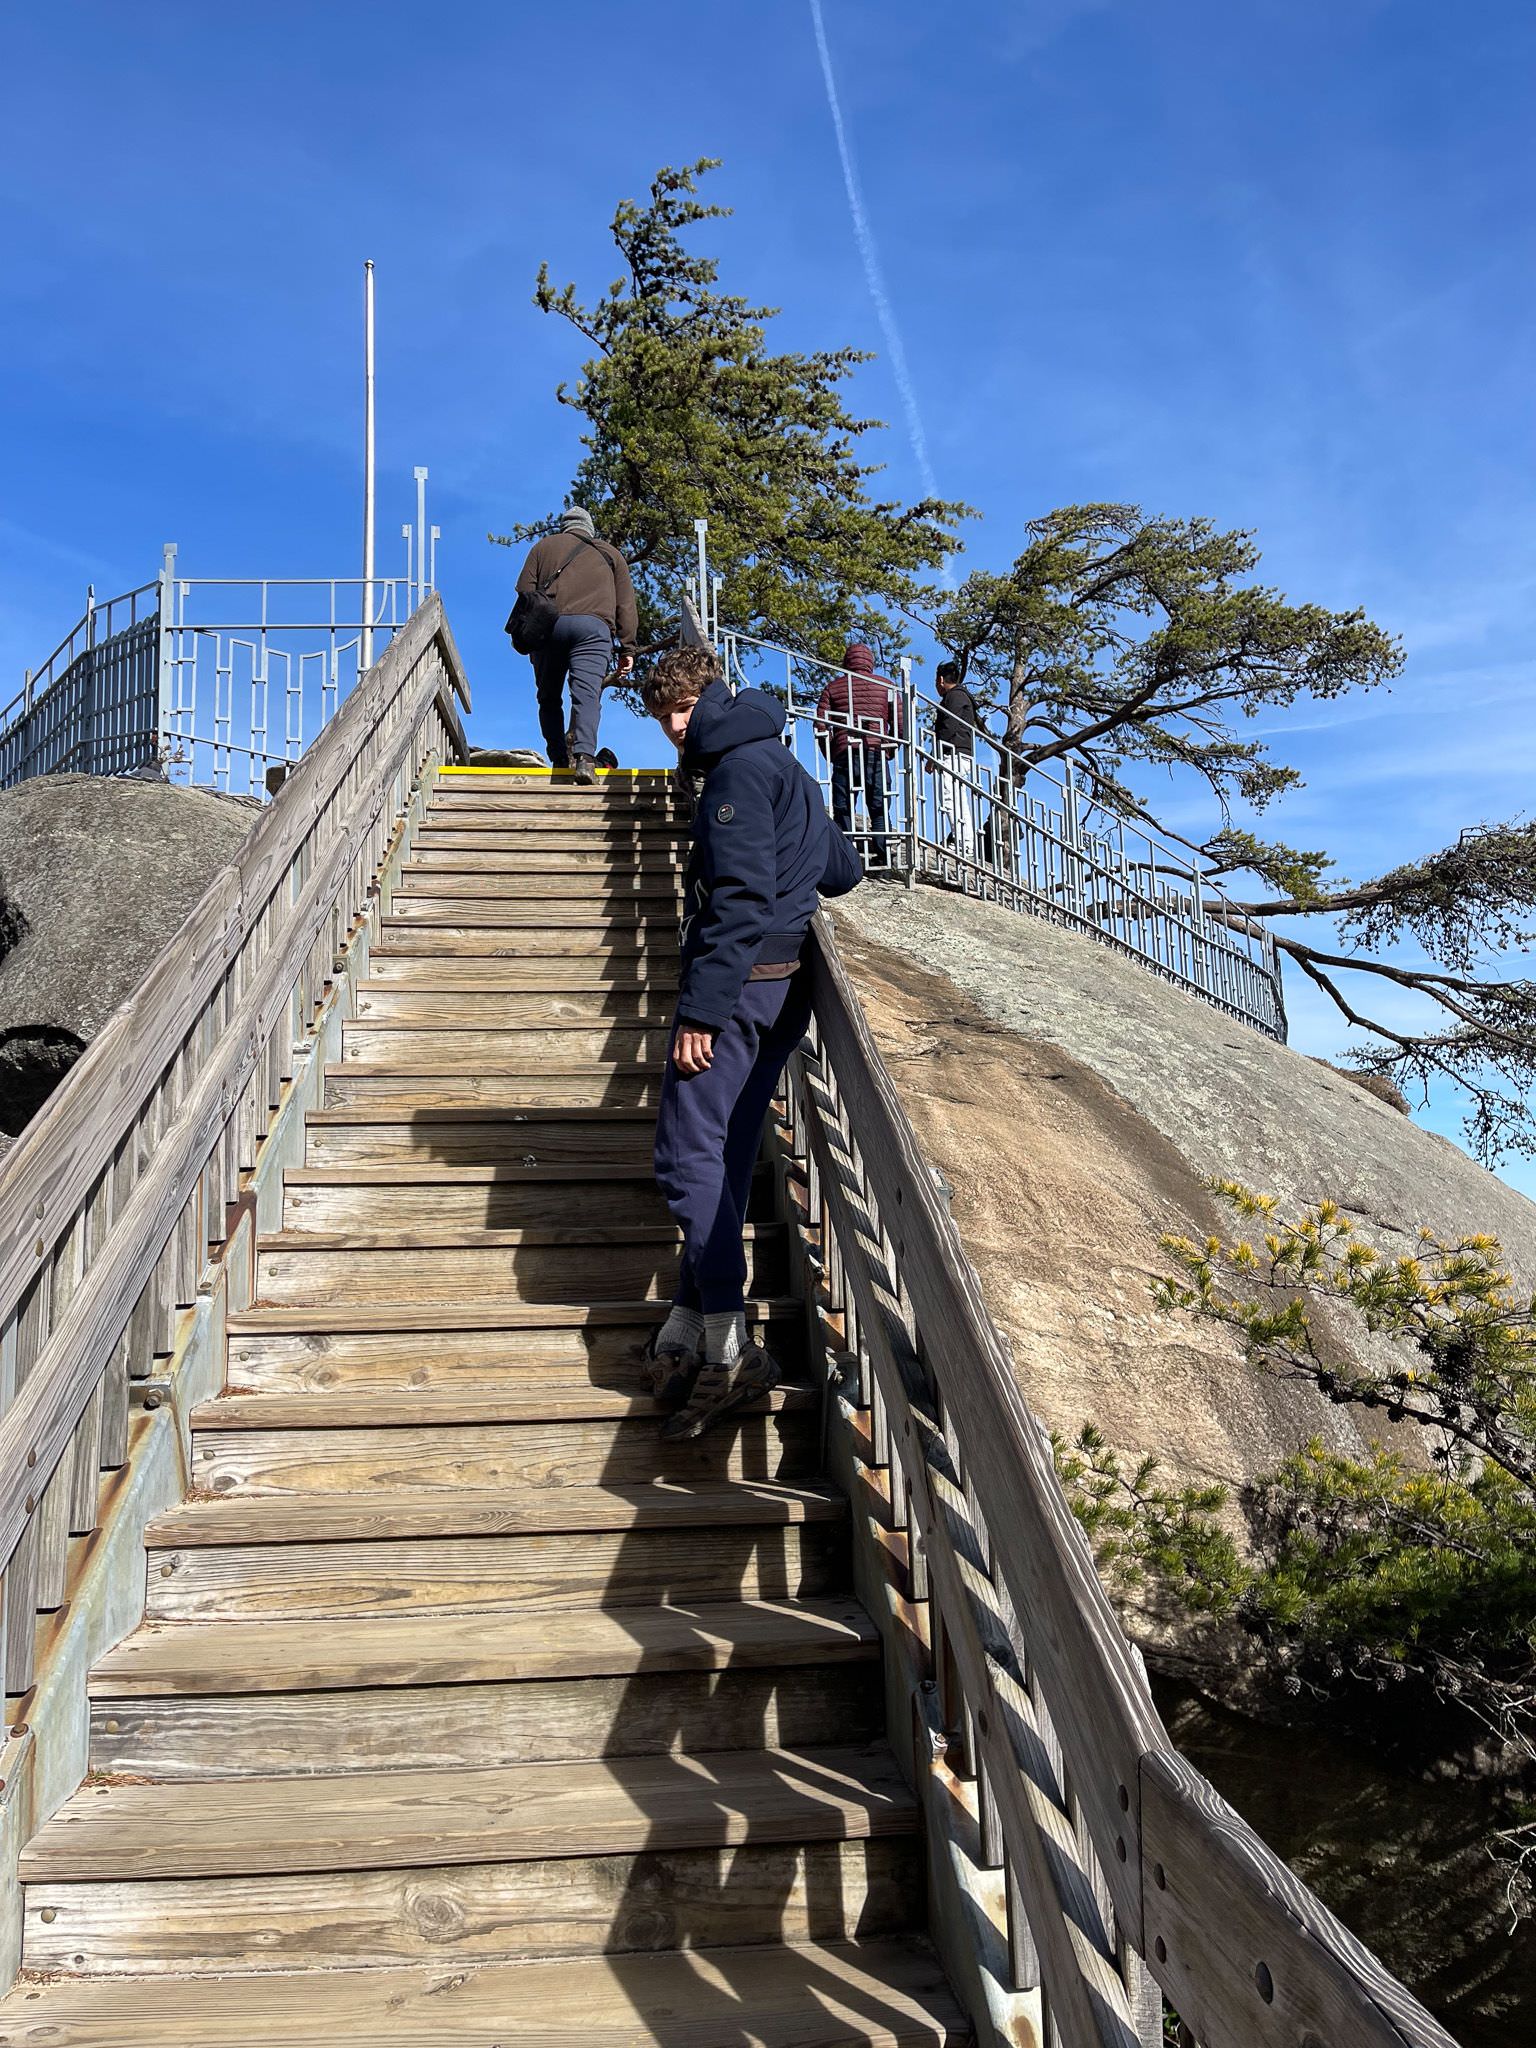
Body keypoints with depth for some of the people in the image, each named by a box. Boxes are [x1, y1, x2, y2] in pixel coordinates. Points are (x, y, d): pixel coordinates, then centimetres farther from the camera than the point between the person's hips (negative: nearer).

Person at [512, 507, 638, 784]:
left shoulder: (544, 546, 25)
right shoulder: (610, 553, 25)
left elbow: (525, 590, 12)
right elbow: (625, 604, 16)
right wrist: (627, 649, 12)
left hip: (548, 624, 1)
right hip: (593, 626, -1)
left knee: (549, 698, 12)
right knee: (587, 694, -13)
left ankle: (560, 760, 5)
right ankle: (583, 756, -33)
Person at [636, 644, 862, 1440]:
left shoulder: (740, 765, -9)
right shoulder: (784, 766, 23)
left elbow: (741, 894, -19)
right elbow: (843, 871, 29)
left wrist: (699, 1007, -21)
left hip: (739, 981, -10)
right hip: (780, 987, 10)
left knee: (689, 1159, -11)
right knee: (724, 1161, 9)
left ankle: (728, 1351, -14)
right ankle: (686, 1335, 11)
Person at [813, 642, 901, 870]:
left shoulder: (833, 686, 10)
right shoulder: (887, 686, 10)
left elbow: (821, 724, 2)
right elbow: (900, 724, 4)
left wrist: (830, 755, 12)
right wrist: (889, 750, 16)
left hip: (844, 754, 0)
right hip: (877, 755, 1)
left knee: (843, 808, 2)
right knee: (879, 809, 6)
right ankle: (882, 857, -1)